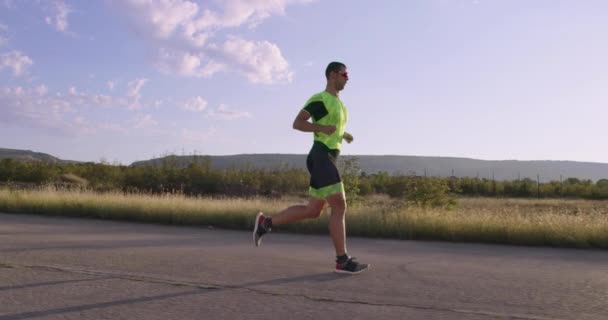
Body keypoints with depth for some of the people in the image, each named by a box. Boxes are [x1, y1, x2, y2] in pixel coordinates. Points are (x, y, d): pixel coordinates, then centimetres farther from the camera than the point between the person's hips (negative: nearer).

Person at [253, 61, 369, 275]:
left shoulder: (338, 103, 23)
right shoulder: (320, 99, -6)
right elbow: (297, 123, -12)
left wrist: (344, 135, 17)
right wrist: (322, 128, -25)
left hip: (327, 160, 10)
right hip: (321, 157, -10)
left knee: (313, 211, 10)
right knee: (339, 206, -10)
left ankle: (266, 222, 16)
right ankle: (343, 261, -5)